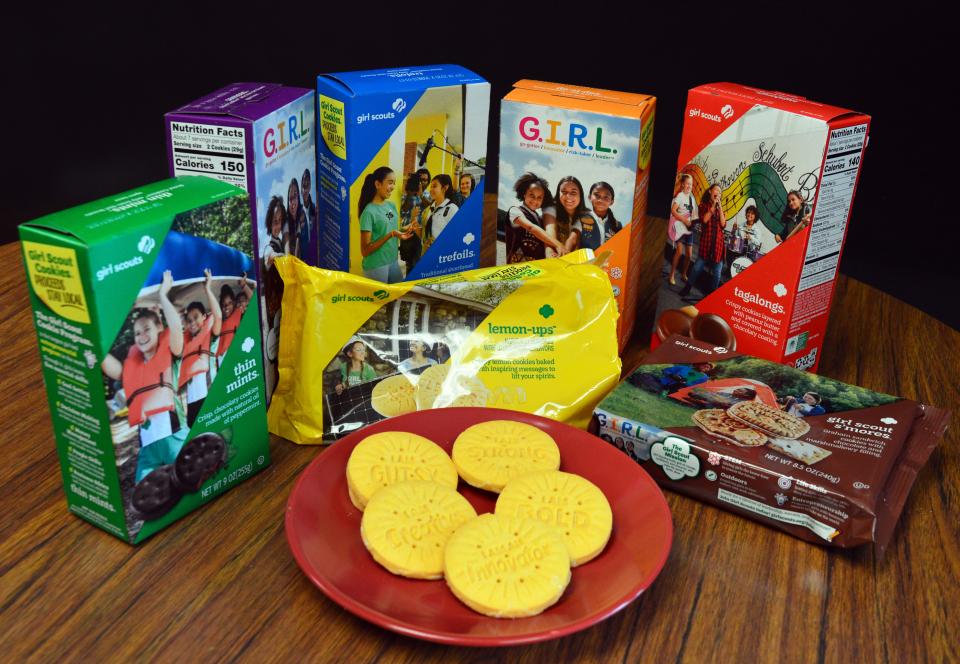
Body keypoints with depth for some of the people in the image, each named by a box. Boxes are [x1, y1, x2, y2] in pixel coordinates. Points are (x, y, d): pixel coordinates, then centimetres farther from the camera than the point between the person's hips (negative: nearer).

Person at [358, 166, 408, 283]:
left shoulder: (391, 205, 5)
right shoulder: (369, 212, -16)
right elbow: (365, 251, -17)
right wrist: (390, 235, -25)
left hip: (393, 262, 7)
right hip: (376, 266, -7)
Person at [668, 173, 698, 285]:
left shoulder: (691, 197, 12)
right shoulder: (680, 196, -8)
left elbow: (693, 214, 17)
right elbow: (673, 211, -17)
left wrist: (694, 221, -4)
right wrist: (684, 220, -21)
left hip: (689, 228, 6)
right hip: (680, 226, -6)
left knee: (689, 255, 6)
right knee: (679, 251, -18)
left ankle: (684, 274, 24)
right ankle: (672, 275, -9)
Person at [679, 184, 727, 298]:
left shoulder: (720, 208, 15)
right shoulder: (703, 205, 6)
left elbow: (723, 224, 0)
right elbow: (704, 219, -11)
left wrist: (720, 207, -4)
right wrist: (713, 205, -9)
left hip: (718, 242, 3)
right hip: (706, 240, -3)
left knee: (717, 270, 3)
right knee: (698, 266, -3)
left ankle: (712, 292, 13)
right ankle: (687, 288, 11)